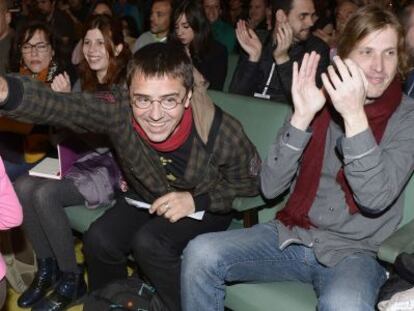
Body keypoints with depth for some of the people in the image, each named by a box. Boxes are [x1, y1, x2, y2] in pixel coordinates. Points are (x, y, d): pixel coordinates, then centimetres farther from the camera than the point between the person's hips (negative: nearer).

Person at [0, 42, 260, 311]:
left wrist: (197, 200, -26)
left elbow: (251, 182, -13)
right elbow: (59, 105, -43)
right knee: (99, 241, -17)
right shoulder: (119, 110, -28)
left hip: (208, 207, -3)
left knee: (149, 243, -27)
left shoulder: (225, 133, -31)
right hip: (146, 197, 3)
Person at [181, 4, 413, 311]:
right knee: (200, 253, -18)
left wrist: (355, 116, -27)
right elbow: (270, 187, -6)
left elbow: (376, 199, -18)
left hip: (354, 251, -3)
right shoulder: (320, 100, 3)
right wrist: (302, 116, -18)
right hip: (291, 236, 3)